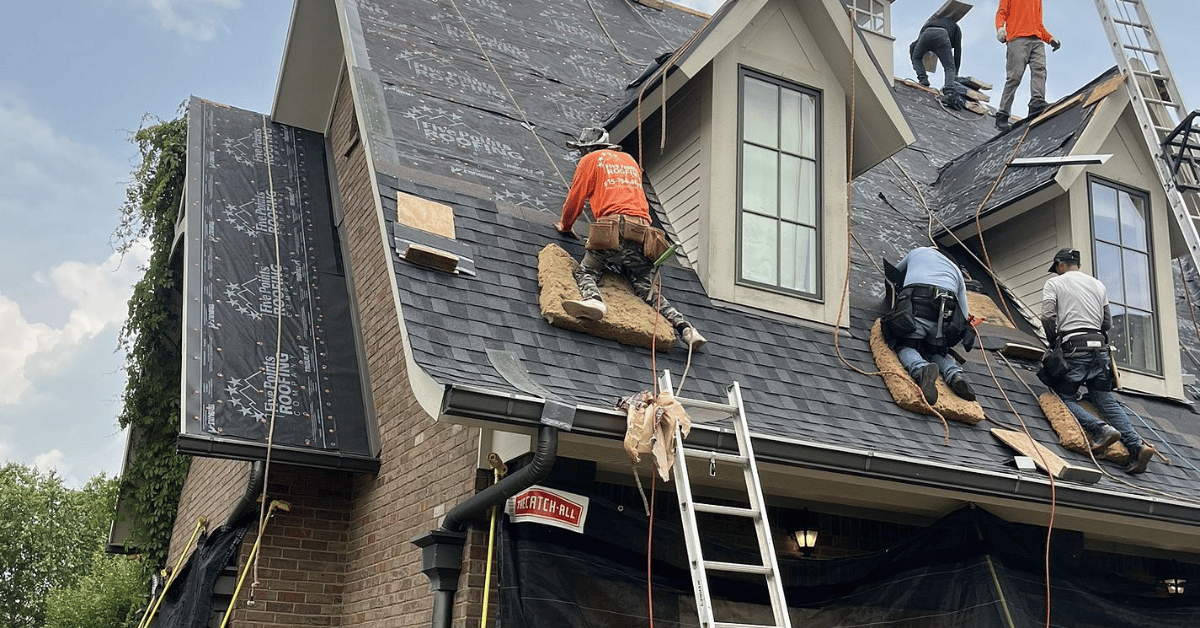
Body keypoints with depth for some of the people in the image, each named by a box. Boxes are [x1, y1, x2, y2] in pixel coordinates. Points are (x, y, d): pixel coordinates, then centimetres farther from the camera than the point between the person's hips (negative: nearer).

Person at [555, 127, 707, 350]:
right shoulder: (630, 160, 33)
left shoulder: (590, 160, 17)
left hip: (613, 229, -5)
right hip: (642, 234, 5)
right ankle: (683, 326, -17)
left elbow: (576, 198, 16)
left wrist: (565, 225, 32)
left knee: (585, 272, -5)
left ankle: (593, 300, -40)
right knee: (645, 289, 3)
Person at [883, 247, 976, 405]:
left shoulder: (918, 251, 34)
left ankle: (921, 368, -30)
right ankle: (955, 373, -10)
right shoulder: (957, 272, 35)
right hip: (947, 314, 3)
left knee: (905, 346, 4)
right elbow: (964, 316, 26)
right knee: (937, 350, 21)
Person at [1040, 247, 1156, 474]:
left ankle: (1100, 429, -22)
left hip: (1073, 347, -5)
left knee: (1065, 396, 1)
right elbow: (1107, 322, 19)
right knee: (1106, 399, 4)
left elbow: (1048, 317, -8)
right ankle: (1137, 445, -13)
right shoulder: (1097, 284, 21)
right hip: (1099, 346, 5)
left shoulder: (1054, 283, 5)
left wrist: (1054, 343, 6)